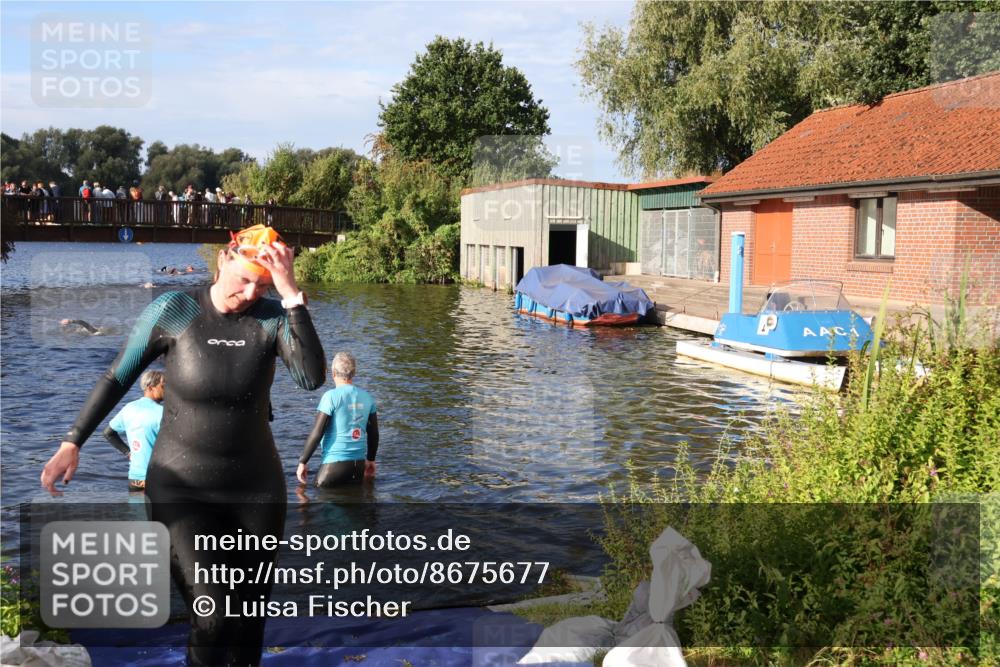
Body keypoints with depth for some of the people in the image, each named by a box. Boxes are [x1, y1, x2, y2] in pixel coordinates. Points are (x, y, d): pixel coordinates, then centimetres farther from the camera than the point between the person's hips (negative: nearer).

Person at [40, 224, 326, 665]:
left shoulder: (274, 316, -8)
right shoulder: (173, 310, -11)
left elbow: (311, 378, -23)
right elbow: (118, 378, -3)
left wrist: (292, 296, -26)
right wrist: (72, 443, -8)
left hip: (256, 488, 2)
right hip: (182, 488, -2)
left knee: (249, 614, 11)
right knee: (212, 615, -12)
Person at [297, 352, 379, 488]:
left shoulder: (331, 396, -11)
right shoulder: (367, 397, 5)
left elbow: (316, 433, -12)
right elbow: (374, 433, 12)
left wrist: (303, 462, -3)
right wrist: (371, 460, 26)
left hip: (335, 462, -5)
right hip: (359, 462, 6)